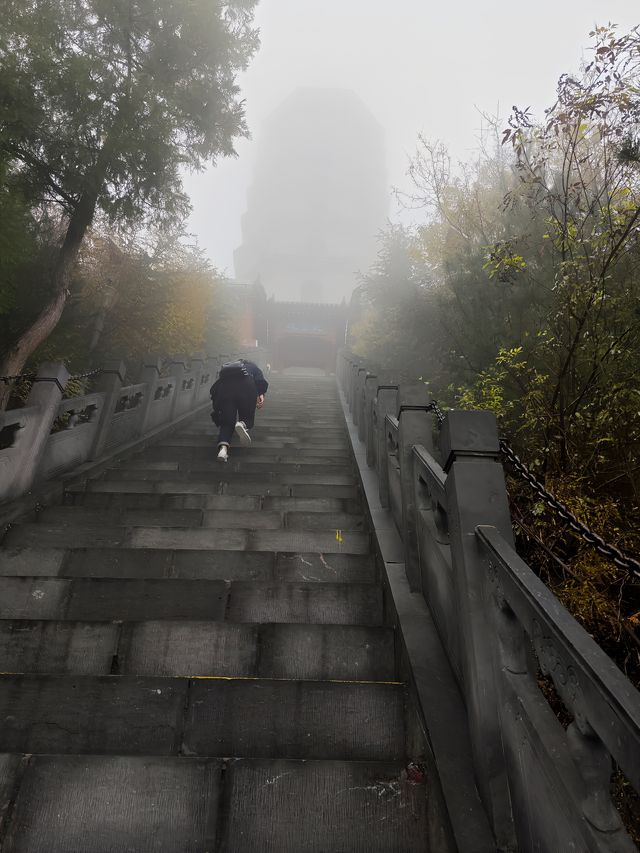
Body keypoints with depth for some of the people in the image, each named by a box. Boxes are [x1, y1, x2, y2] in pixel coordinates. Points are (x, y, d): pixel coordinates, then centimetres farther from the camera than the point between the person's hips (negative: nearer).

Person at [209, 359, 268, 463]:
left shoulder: (225, 366, 40)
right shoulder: (252, 366, 35)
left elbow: (214, 389, 32)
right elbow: (261, 380, 11)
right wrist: (261, 394, -3)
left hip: (224, 389, 2)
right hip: (246, 388, -1)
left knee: (226, 423, 8)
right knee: (248, 418, 18)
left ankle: (223, 447, -21)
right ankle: (243, 425, -20)